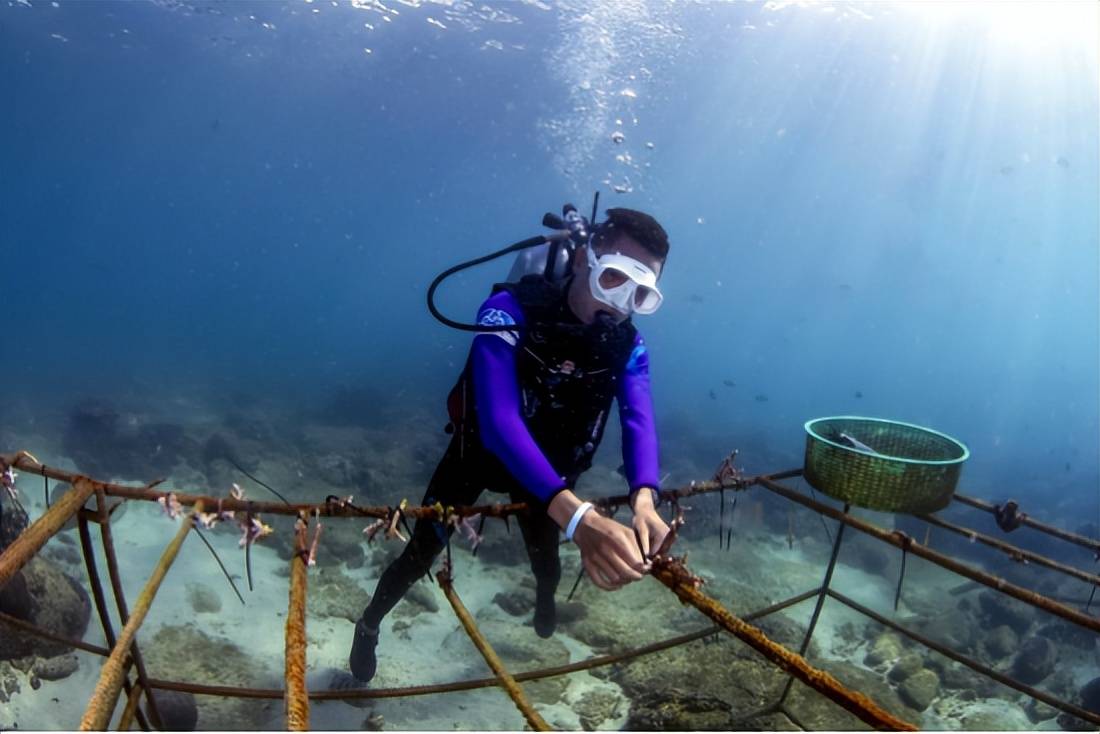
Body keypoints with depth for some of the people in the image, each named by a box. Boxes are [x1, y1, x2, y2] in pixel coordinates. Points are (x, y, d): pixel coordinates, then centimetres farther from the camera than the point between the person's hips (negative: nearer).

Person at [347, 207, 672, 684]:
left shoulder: (628, 346, -20)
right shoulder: (510, 311, -37)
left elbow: (640, 424, -31)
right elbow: (500, 421, -47)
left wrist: (644, 500, -54)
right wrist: (577, 517, -60)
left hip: (546, 470, 4)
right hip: (478, 449, -3)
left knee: (547, 561, 18)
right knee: (420, 555, 6)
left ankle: (545, 599, 57)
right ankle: (368, 626, 37)